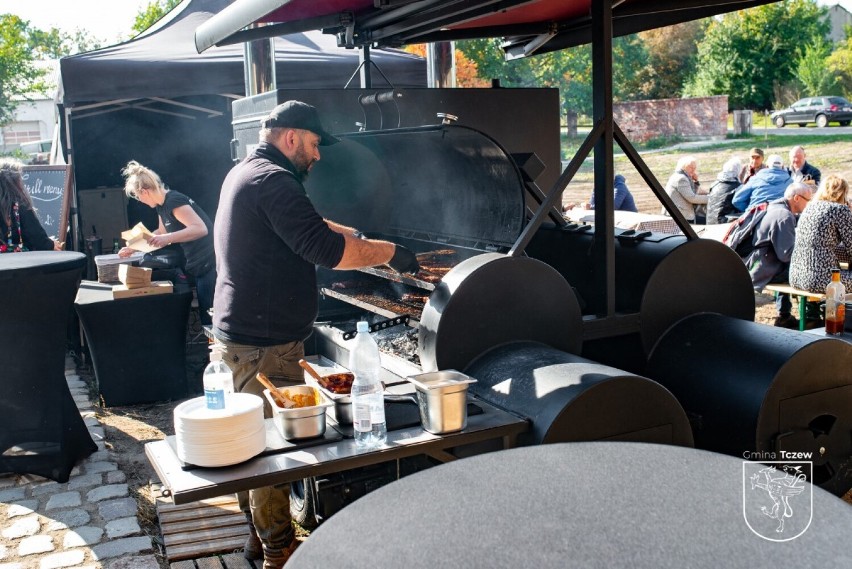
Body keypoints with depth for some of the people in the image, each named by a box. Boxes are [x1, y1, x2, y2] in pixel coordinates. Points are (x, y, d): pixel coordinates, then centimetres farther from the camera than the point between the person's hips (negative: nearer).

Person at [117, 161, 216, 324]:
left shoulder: (174, 201, -17)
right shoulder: (162, 205, 13)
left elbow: (201, 229, -29)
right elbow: (161, 233, 31)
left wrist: (168, 238, -35)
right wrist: (134, 248, 31)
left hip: (210, 264, -10)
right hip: (199, 266, 10)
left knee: (211, 317, -7)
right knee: (205, 314, 12)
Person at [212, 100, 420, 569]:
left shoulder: (244, 173, 15)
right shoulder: (272, 181, -19)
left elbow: (303, 226, 27)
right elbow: (323, 247, -26)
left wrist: (352, 234, 20)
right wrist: (390, 252, -17)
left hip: (240, 332, 11)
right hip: (265, 342, -11)